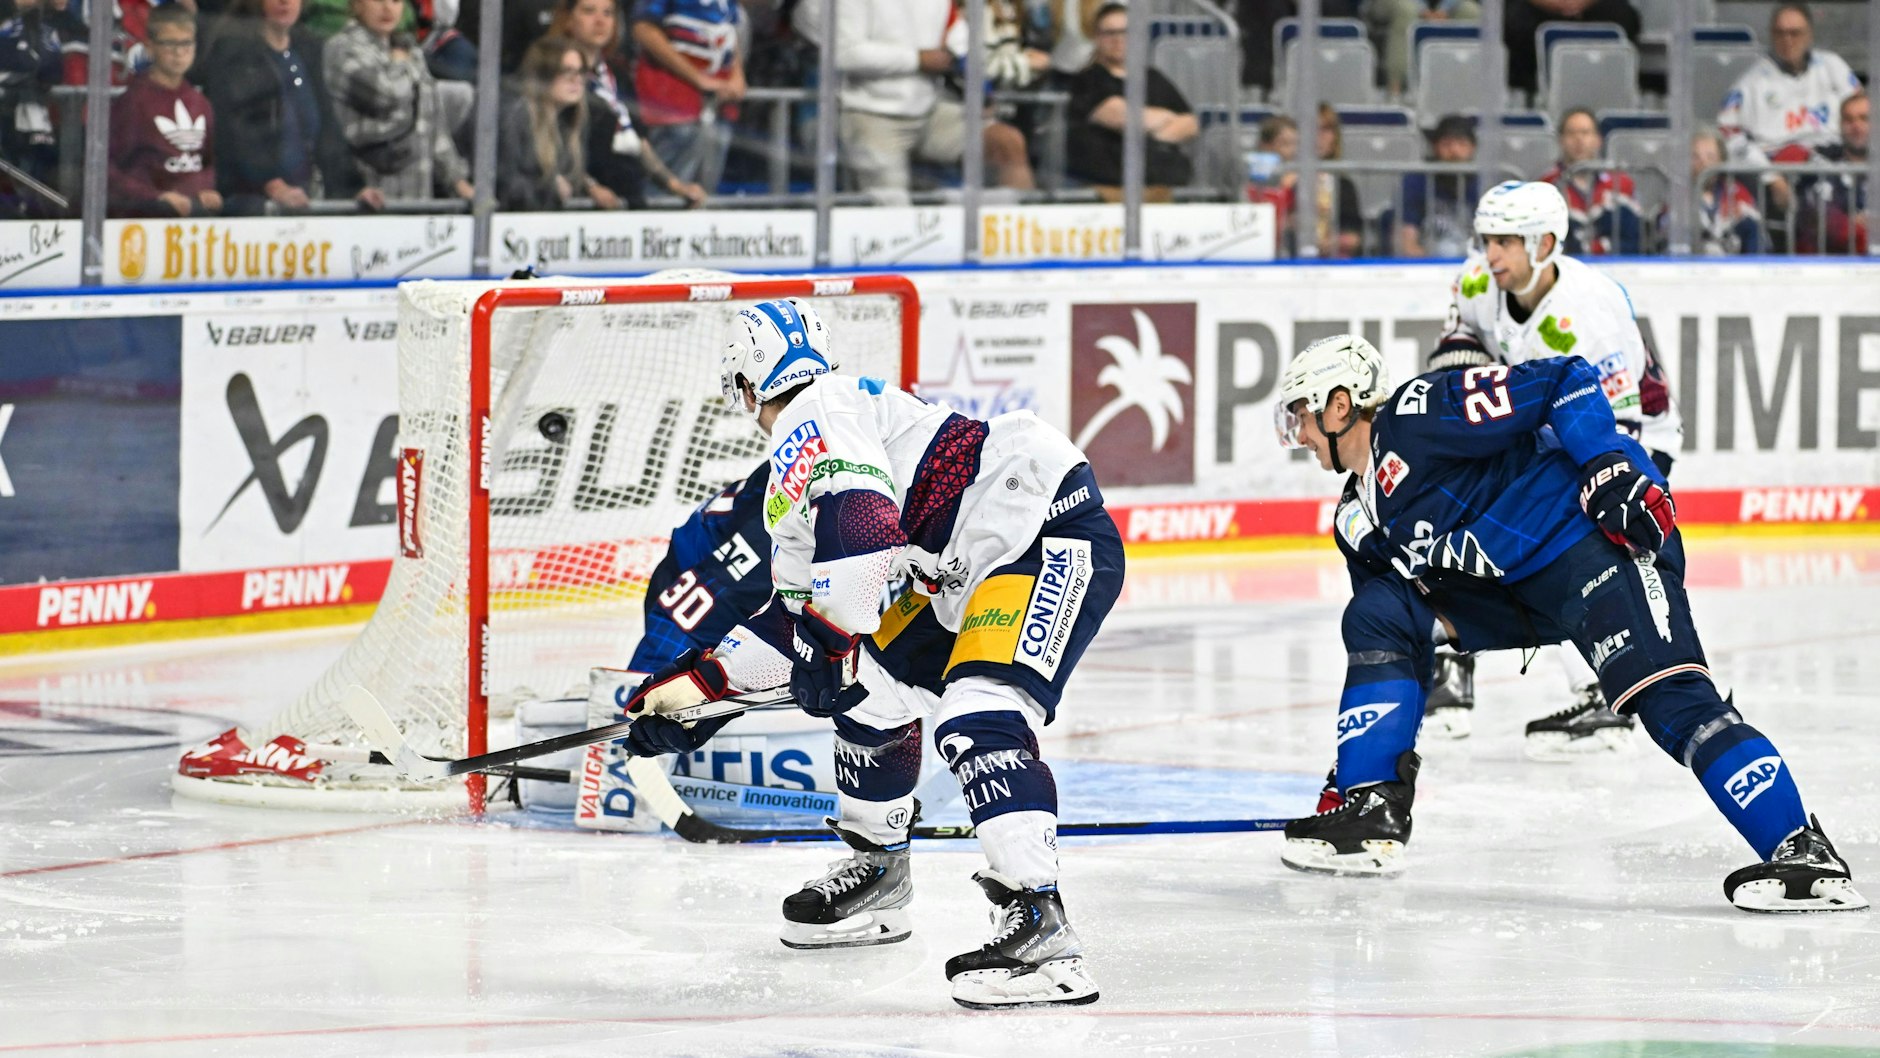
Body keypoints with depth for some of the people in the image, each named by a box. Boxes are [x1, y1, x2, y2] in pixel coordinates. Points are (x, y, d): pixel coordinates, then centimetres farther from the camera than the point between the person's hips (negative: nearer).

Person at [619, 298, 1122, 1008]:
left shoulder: (809, 423, -9)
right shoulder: (793, 475, 25)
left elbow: (863, 524, -27)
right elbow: (798, 614, 29)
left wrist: (831, 641, -19)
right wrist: (692, 684, 28)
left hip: (1056, 541, -11)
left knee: (977, 717, -25)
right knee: (878, 683, 19)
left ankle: (1042, 930, -35)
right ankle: (877, 876, 37)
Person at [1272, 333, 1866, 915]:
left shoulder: (1418, 414, -10)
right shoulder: (1357, 523, 19)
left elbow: (1564, 382, -12)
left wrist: (1609, 465, -23)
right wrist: (1362, 763, 21)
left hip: (1597, 530, -10)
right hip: (1519, 590, 10)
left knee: (1666, 697, -25)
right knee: (1375, 615, 4)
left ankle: (1806, 856, -33)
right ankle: (1373, 816, 2)